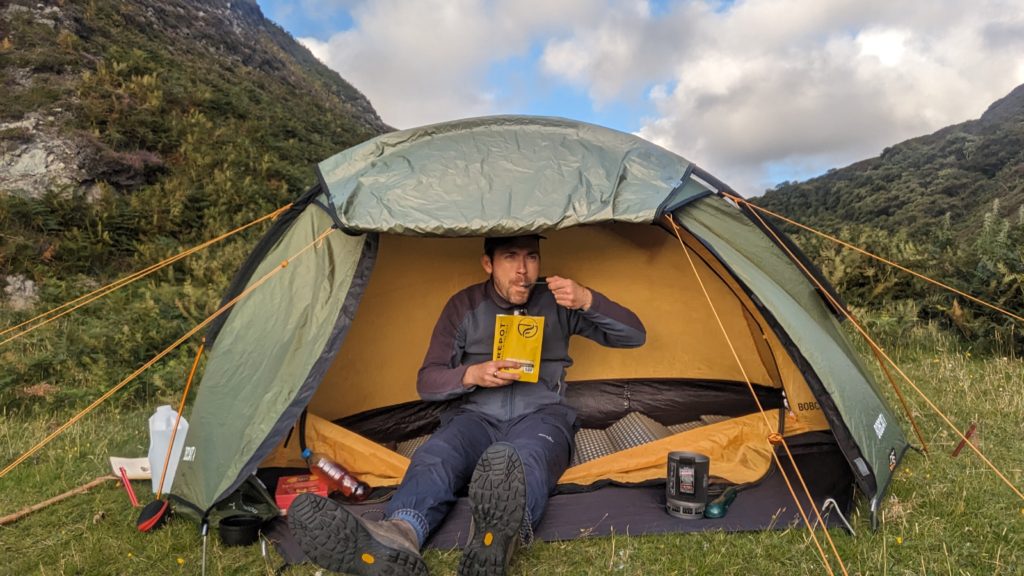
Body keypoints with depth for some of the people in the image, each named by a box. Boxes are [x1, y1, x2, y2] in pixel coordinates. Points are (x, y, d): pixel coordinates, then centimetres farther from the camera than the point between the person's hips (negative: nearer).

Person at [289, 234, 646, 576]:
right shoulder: (464, 306, 7)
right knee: (434, 456, -34)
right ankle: (399, 537, -63)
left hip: (541, 416, -1)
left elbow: (634, 336, 5)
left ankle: (503, 536, -71)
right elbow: (427, 382, 7)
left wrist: (588, 300, -12)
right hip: (477, 416, 2)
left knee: (523, 458, -39)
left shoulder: (557, 302, 6)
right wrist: (470, 376, -15)